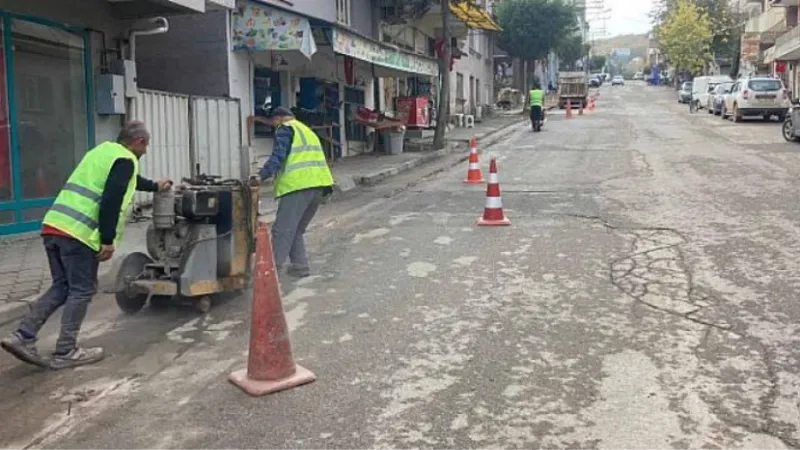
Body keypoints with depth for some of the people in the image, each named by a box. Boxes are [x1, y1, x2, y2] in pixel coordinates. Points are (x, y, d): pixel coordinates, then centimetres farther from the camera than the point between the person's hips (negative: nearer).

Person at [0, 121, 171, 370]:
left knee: (62, 286, 16)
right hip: (78, 233, -9)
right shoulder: (126, 160, -4)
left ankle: (22, 337, 9)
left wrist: (154, 186, 58)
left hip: (54, 226, 9)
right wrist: (108, 241, -15)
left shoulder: (104, 150, 26)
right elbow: (111, 201, -17)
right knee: (82, 291, 2)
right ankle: (65, 352, 6)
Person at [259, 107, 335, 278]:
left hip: (298, 185, -8)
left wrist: (262, 175, -18)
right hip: (319, 184, 8)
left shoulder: (285, 129, 3)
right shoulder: (307, 130, 30)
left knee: (282, 230, -8)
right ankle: (300, 266, 15)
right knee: (296, 230, 18)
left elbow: (278, 156, -12)